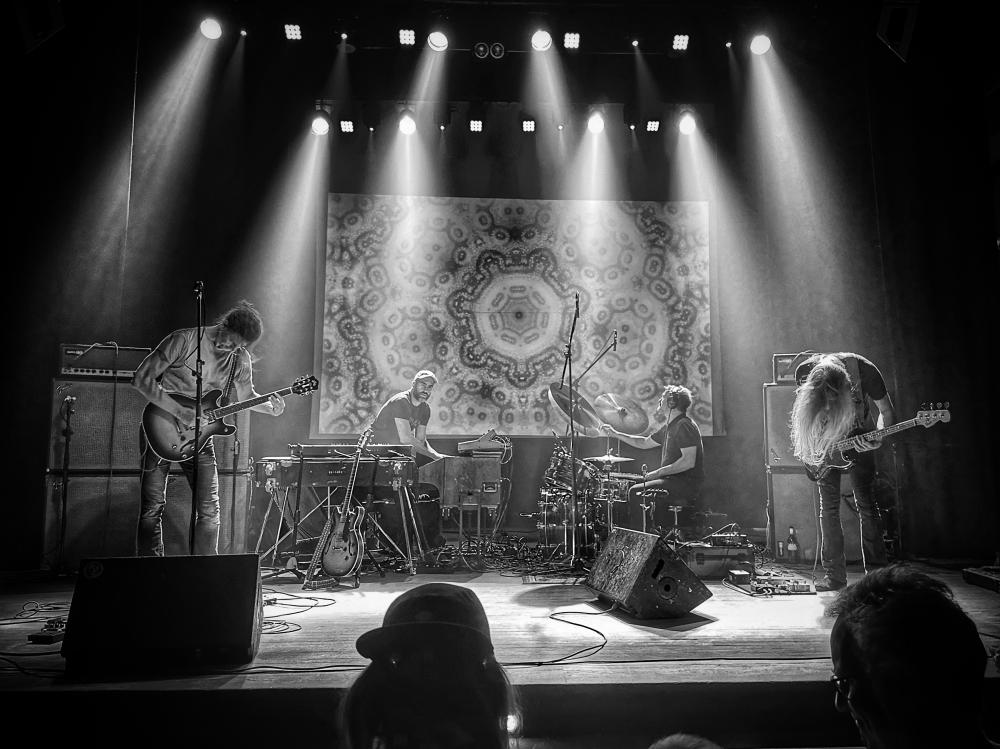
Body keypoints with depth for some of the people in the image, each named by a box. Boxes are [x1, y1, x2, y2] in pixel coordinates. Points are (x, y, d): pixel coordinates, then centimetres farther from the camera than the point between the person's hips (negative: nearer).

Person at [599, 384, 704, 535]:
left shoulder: (684, 426, -15)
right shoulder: (669, 427, 16)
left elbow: (689, 461, -24)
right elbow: (645, 443, 25)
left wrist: (658, 472, -21)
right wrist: (615, 434, 18)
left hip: (687, 484, -10)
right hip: (675, 479, 10)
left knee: (636, 492, -17)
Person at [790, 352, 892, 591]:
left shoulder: (865, 371, -30)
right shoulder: (804, 373, -27)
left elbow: (886, 412, -12)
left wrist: (877, 440, -29)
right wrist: (806, 444, -12)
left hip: (857, 436, -1)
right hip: (825, 439, 1)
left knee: (866, 504, -3)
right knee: (829, 506, -2)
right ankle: (834, 575, 4)